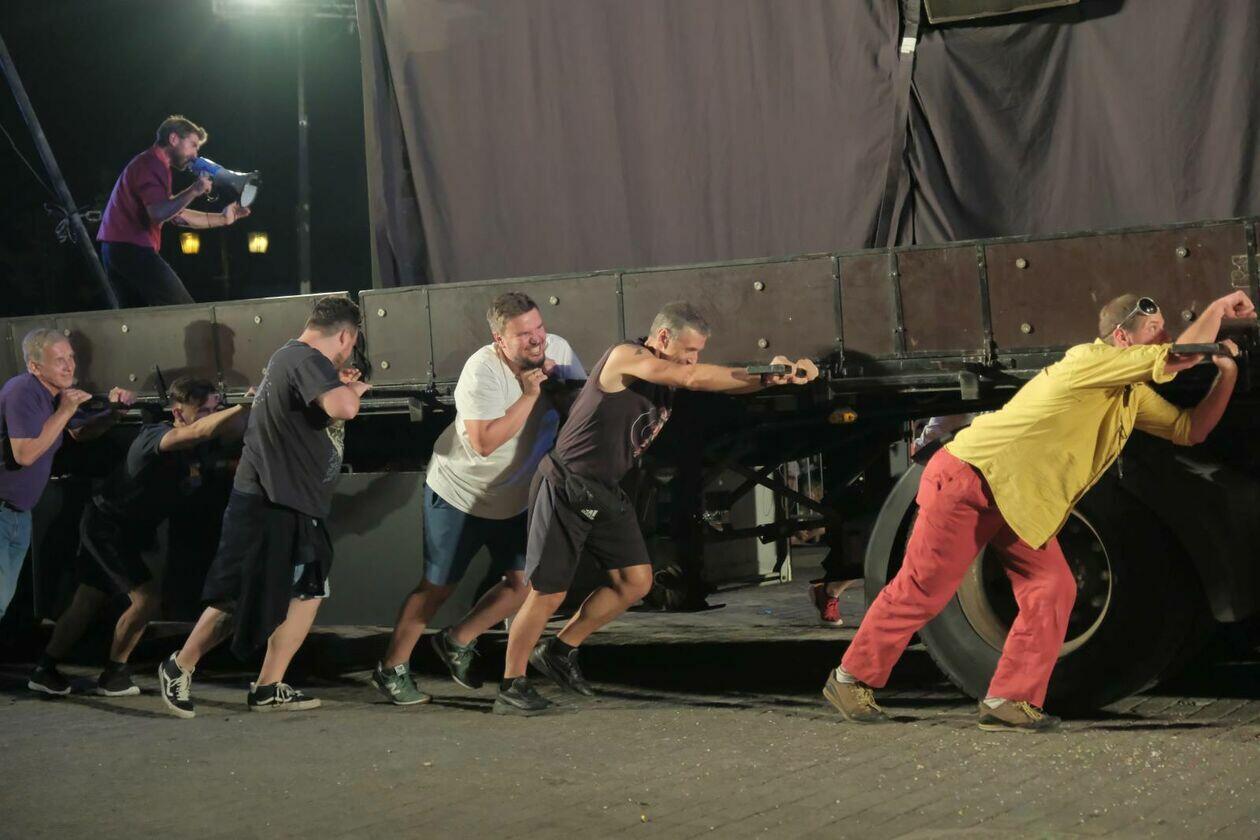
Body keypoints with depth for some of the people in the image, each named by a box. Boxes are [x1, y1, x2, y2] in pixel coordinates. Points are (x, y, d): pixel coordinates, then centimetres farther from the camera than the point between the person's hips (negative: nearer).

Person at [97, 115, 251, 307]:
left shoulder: (151, 164, 24)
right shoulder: (152, 164, -9)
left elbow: (178, 216, 24)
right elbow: (158, 214, -24)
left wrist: (222, 219, 21)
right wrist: (193, 191, -26)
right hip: (132, 250, -11)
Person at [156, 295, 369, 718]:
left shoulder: (287, 357, 16)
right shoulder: (307, 360, -17)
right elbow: (343, 408, -33)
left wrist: (339, 385, 27)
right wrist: (353, 389, -13)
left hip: (293, 507, 11)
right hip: (270, 508, -11)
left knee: (307, 593, 7)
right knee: (240, 601, -4)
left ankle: (269, 688, 11)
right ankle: (179, 668, 11)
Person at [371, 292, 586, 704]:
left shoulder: (557, 350, -11)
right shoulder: (482, 370, -27)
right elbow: (485, 442, -33)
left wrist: (555, 379, -24)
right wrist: (530, 394, -32)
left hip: (514, 498, 6)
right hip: (458, 495, -6)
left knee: (523, 582, 2)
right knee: (437, 587, 1)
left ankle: (457, 642, 22)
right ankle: (392, 668, 16)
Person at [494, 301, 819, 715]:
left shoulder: (668, 374, 6)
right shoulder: (625, 358, -17)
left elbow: (727, 382, -3)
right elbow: (693, 379, -27)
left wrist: (774, 375, -22)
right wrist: (763, 374, -24)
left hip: (605, 494, 8)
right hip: (565, 489, -8)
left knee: (635, 581, 4)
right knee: (549, 592, -4)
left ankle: (559, 651, 20)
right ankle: (511, 687, 9)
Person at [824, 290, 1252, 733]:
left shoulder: (1134, 394, 9)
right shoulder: (1090, 361, -20)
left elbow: (1191, 429, 11)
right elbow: (1182, 356, -25)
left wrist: (1227, 372, 0)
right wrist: (1218, 308, -11)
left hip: (1020, 501, 9)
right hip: (967, 480, -9)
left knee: (1053, 588, -5)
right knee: (921, 590, -3)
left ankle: (1007, 701, -2)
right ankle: (851, 678, 11)